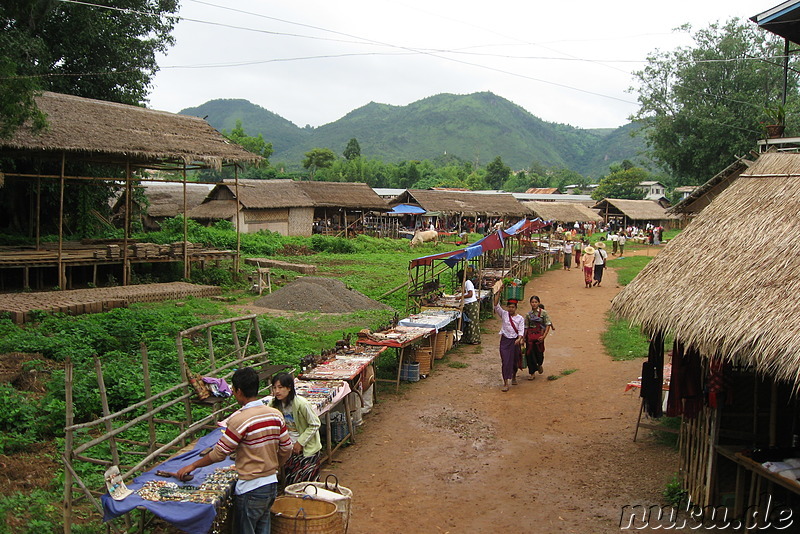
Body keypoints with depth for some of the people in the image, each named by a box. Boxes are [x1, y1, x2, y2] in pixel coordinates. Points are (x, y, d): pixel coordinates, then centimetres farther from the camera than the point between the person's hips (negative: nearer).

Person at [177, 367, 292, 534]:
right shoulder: (276, 414, -1)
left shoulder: (240, 419, -20)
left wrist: (193, 465, 1)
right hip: (272, 484, 7)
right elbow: (287, 448, 5)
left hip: (251, 489, -7)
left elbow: (219, 453, -13)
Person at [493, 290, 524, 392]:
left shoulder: (520, 318, 0)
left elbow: (521, 330, -8)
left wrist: (519, 339, -27)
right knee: (505, 361, -7)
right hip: (505, 340, 0)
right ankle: (505, 383, -6)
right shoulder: (504, 314, 1)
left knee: (515, 361, 13)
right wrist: (499, 292, -16)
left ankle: (514, 377, 41)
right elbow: (496, 305, -9)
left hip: (515, 341, 1)